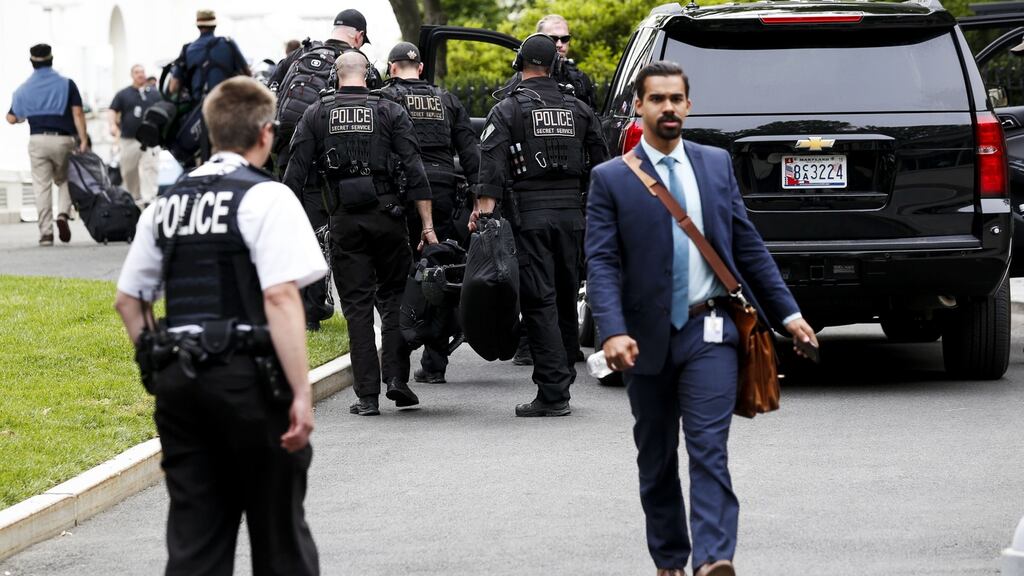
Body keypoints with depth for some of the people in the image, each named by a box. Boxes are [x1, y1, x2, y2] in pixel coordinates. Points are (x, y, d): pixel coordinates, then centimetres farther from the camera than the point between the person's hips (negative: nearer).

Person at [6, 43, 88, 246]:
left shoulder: (24, 89, 4)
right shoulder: (66, 84, 0)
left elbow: (12, 118, 7)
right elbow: (77, 113, -6)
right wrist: (83, 140, -5)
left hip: (38, 140, 0)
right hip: (63, 140, 0)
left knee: (41, 186, 3)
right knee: (64, 180, 17)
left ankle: (45, 232, -1)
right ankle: (63, 213, -9)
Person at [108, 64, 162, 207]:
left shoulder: (155, 94, 11)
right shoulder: (123, 94, 9)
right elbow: (113, 112, 3)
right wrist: (113, 125, -16)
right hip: (129, 140, 1)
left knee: (149, 169, -15)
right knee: (129, 173, 6)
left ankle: (149, 200, -21)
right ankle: (132, 200, 22)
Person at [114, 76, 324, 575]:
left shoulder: (167, 203, 12)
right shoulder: (267, 198, -8)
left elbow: (127, 299, 14)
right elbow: (280, 296, -18)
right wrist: (301, 394, -19)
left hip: (178, 379, 5)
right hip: (248, 377, -5)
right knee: (278, 533, 7)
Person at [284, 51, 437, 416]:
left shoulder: (316, 115, 4)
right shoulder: (390, 112, 2)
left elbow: (295, 173, 0)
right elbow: (415, 172, -4)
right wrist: (427, 226, -3)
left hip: (344, 221, 0)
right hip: (387, 216, 0)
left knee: (357, 306, 4)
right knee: (394, 297, 13)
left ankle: (367, 396, 1)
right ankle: (396, 377, -1)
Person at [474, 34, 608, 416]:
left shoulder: (507, 111, -2)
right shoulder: (578, 110, 12)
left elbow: (491, 167, -13)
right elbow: (600, 165, 14)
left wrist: (483, 212, -17)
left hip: (529, 214, -4)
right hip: (571, 214, 5)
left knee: (539, 303, -5)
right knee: (565, 299, 15)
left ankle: (553, 393, -11)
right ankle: (561, 383, 23)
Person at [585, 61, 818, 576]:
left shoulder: (717, 164, 8)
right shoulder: (611, 179, -1)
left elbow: (748, 244, 13)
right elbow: (601, 262, -8)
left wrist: (787, 312, 10)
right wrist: (613, 332, -22)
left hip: (708, 332, 0)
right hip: (647, 338, 0)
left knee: (709, 451, -12)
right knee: (656, 460, 10)